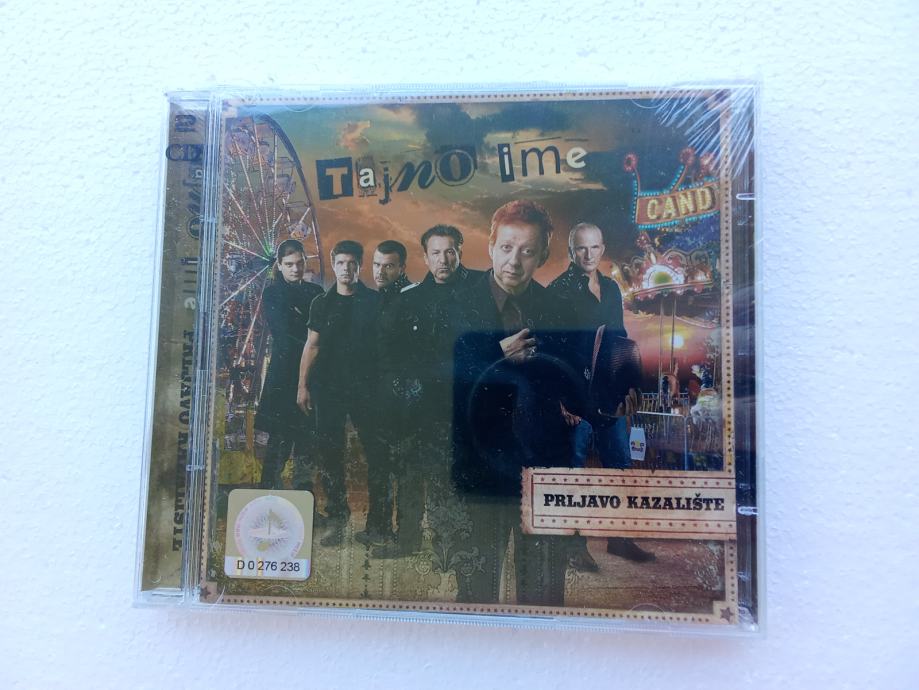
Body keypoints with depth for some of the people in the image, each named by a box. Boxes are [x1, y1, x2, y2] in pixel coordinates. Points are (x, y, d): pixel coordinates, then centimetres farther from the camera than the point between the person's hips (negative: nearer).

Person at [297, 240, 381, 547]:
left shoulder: (374, 301, 4)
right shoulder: (322, 303, 10)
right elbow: (312, 345, 10)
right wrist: (303, 385, 4)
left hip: (366, 388, -2)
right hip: (328, 388, 2)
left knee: (375, 450, 0)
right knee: (329, 452, 3)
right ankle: (336, 518, 15)